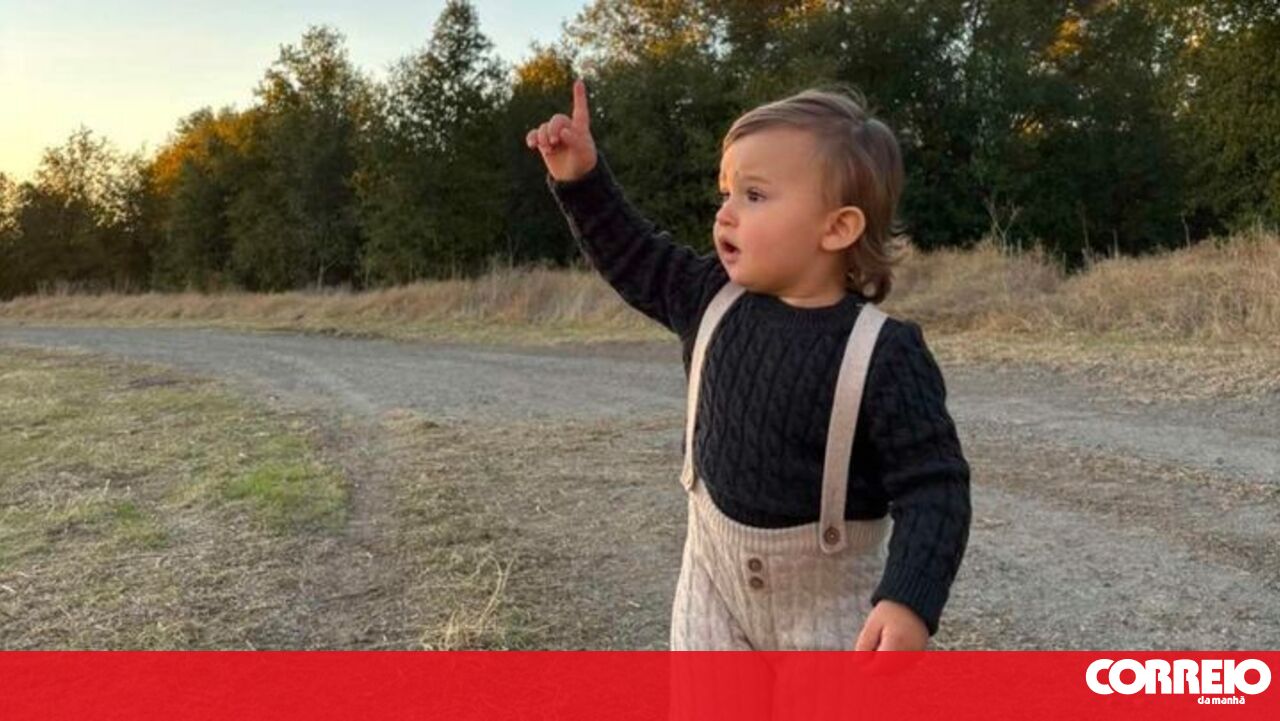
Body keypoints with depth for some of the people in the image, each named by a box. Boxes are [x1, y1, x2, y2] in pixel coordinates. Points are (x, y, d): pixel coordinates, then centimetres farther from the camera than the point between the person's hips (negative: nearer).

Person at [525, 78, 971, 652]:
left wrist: (910, 600, -34)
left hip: (831, 598, -4)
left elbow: (934, 486, -22)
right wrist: (581, 179, -1)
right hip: (717, 573, 5)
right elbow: (634, 259, 10)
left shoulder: (884, 355, -23)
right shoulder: (713, 300, -6)